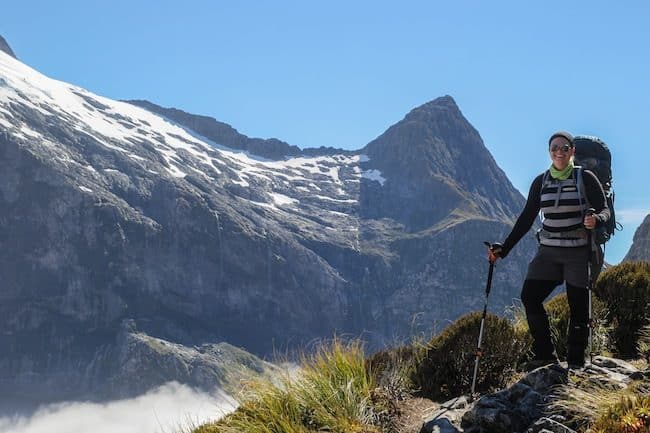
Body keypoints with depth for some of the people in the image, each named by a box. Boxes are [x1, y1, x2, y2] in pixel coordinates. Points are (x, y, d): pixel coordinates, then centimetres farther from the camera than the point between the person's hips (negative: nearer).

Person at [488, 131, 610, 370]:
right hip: (548, 251, 4)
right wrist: (504, 248, 7)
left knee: (578, 307, 0)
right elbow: (526, 218, 11)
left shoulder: (586, 178, -3)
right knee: (529, 297, -10)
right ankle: (544, 354, 0)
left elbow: (604, 210, -2)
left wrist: (595, 219, -27)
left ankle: (576, 363, 11)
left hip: (579, 252, -4)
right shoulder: (541, 182, 8)